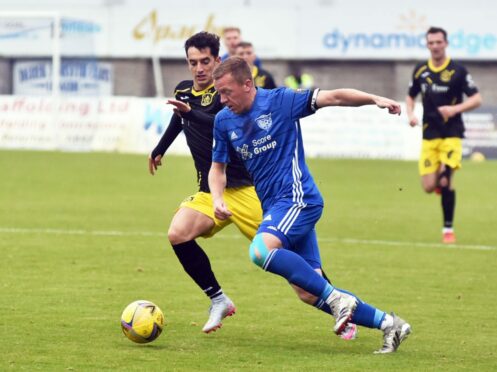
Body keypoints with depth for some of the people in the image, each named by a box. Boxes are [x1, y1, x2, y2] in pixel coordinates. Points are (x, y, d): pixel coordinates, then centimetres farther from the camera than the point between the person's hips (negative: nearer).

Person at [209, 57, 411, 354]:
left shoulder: (280, 101, -7)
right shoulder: (223, 121, 9)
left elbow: (334, 97, -10)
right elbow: (218, 167, 19)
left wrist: (375, 99, -24)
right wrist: (218, 198, -1)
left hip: (297, 197, -7)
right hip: (273, 206, 7)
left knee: (261, 250, -32)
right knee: (310, 293, 2)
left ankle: (337, 298, -25)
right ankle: (388, 323, 12)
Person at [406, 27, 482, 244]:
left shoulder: (458, 71, -5)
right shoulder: (420, 71, 6)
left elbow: (476, 99, -5)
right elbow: (411, 96, 21)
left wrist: (455, 109, -21)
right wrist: (411, 114, 1)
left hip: (452, 134, -3)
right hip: (429, 135, 3)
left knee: (446, 181, -17)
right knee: (429, 186, -4)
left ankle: (448, 229, -2)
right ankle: (443, 182, 34)